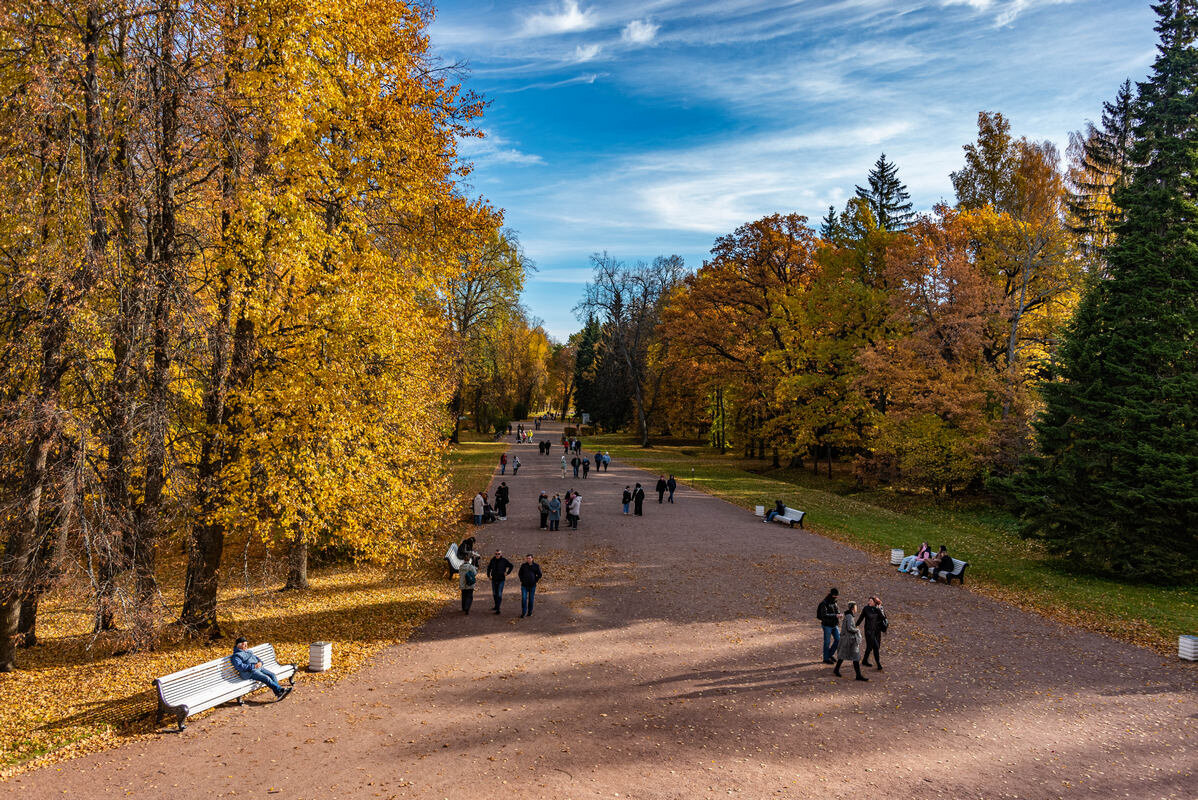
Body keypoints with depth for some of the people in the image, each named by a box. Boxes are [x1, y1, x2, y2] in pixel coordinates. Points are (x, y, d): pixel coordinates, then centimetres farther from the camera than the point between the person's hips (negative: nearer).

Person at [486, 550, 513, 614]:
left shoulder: (504, 560, -7)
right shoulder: (492, 560, 2)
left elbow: (512, 566, 2)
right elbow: (489, 567, 20)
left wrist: (507, 573, -5)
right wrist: (488, 575, 12)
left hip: (501, 580, -4)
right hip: (494, 580, 4)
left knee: (499, 594, -9)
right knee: (494, 594, 14)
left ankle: (498, 609, -10)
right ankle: (496, 606, 31)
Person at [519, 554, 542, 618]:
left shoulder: (536, 566, -3)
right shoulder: (523, 565, 0)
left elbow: (539, 575, 3)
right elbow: (520, 573, 12)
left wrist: (535, 581, -3)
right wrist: (522, 581, 4)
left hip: (532, 586, 0)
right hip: (524, 585, 0)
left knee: (531, 599, 7)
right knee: (523, 599, -7)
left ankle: (530, 612, 21)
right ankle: (523, 613, -3)